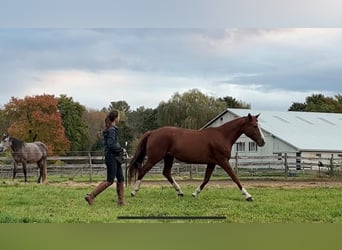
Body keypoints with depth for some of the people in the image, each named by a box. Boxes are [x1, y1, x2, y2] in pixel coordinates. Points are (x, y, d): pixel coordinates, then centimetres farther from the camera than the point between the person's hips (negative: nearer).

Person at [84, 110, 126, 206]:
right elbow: (111, 145, -24)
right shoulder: (112, 130, -17)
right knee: (109, 181, -6)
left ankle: (121, 201, 15)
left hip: (115, 158, 10)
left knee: (120, 179, 11)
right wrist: (121, 149, -11)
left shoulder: (111, 129, 13)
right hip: (112, 157, -10)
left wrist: (120, 149, 10)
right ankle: (90, 196, -4)